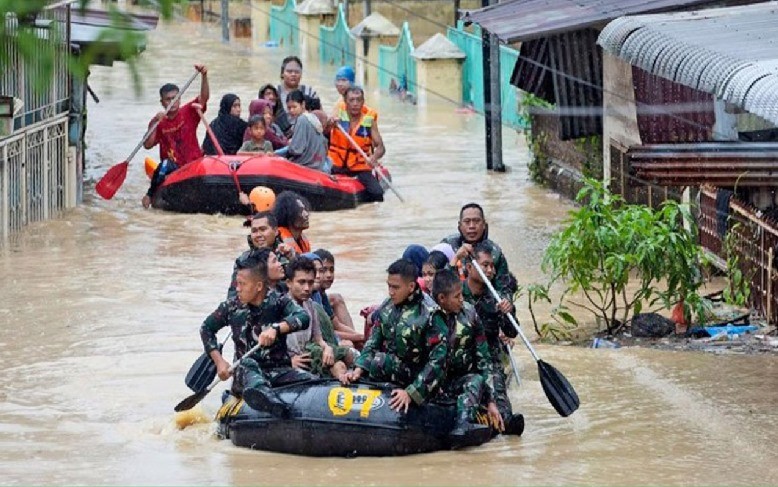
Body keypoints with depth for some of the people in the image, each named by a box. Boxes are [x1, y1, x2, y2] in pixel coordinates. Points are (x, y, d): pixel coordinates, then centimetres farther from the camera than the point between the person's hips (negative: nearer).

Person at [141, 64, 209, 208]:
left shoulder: (189, 112, 3)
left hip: (194, 164, 1)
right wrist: (154, 123, -17)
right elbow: (147, 145, -7)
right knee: (165, 165, -33)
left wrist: (204, 76, -29)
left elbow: (204, 97, -13)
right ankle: (150, 195, -16)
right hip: (173, 167, -1)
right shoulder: (159, 123, 4)